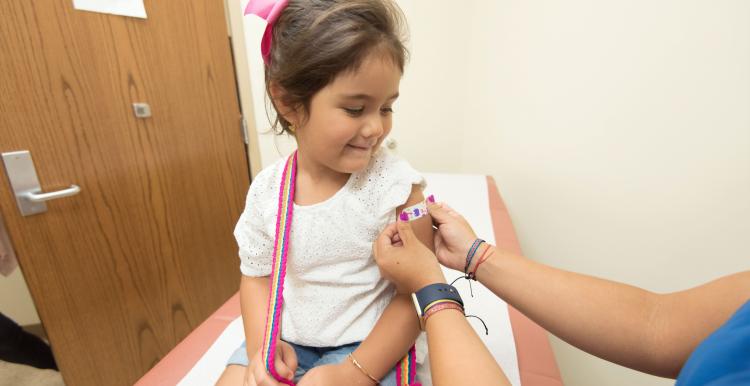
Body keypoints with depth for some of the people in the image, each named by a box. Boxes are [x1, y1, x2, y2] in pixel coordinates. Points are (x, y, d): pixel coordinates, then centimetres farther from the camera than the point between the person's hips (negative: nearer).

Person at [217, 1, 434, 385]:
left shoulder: (397, 185, -20)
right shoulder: (266, 190, -9)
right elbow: (256, 276, 4)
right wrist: (261, 344, -10)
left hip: (370, 344, -3)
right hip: (287, 341, 4)